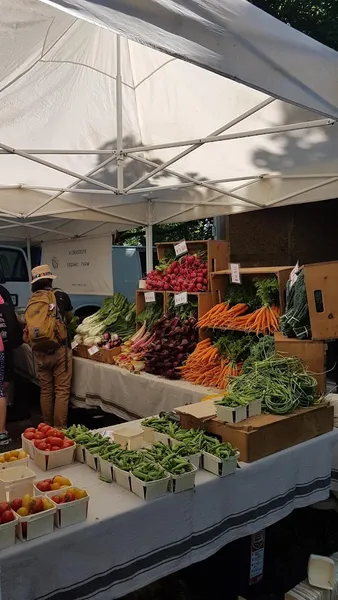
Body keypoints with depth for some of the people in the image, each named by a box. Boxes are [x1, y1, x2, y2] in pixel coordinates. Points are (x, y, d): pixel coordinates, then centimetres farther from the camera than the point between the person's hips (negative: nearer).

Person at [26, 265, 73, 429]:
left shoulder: (31, 302, 3)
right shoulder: (61, 296, -3)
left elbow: (31, 326, 9)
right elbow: (69, 318, 14)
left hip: (39, 351, 4)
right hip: (59, 349, -3)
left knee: (45, 390, 15)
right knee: (62, 390, 3)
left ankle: (47, 427, 25)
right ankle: (60, 428, 5)